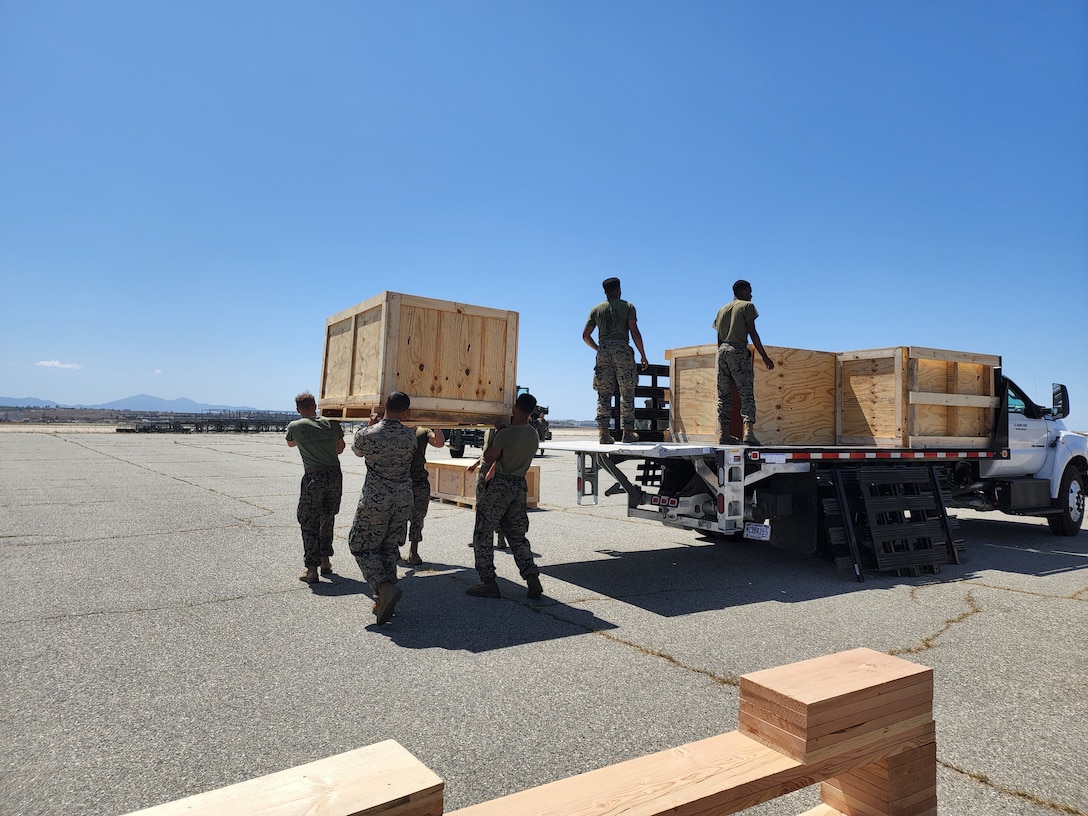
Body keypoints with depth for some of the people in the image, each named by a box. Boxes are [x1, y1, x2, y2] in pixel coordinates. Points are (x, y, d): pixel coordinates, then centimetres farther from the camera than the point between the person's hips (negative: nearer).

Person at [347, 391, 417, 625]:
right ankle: (384, 601, 16)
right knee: (389, 549, 15)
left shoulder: (367, 435, -12)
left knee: (363, 547, 10)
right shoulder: (410, 436, -5)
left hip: (374, 502, -4)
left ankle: (385, 588, -10)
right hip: (403, 501, 4)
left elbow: (358, 451, 11)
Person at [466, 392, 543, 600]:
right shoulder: (534, 436, 7)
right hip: (520, 486, 7)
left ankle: (488, 582, 4)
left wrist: (496, 434, 2)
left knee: (482, 534, 4)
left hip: (499, 485, -7)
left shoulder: (505, 434, -18)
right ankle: (532, 579, 5)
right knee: (517, 536, 14)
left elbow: (489, 458, -6)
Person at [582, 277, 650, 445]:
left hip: (604, 351, 3)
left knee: (603, 395, 2)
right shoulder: (628, 306, 6)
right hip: (622, 350, -2)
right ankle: (628, 432, 4)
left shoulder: (596, 309, 14)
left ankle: (604, 432, -3)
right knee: (627, 394, 4)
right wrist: (643, 356, 0)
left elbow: (585, 335, 9)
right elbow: (634, 332, -4)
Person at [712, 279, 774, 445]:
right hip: (738, 350, -6)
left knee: (724, 395, 6)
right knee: (747, 394, -8)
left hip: (721, 350, 6)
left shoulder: (722, 309, 22)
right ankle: (748, 431, -22)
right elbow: (752, 333, -4)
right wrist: (764, 357, -5)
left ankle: (724, 434, 4)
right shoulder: (747, 306, 5)